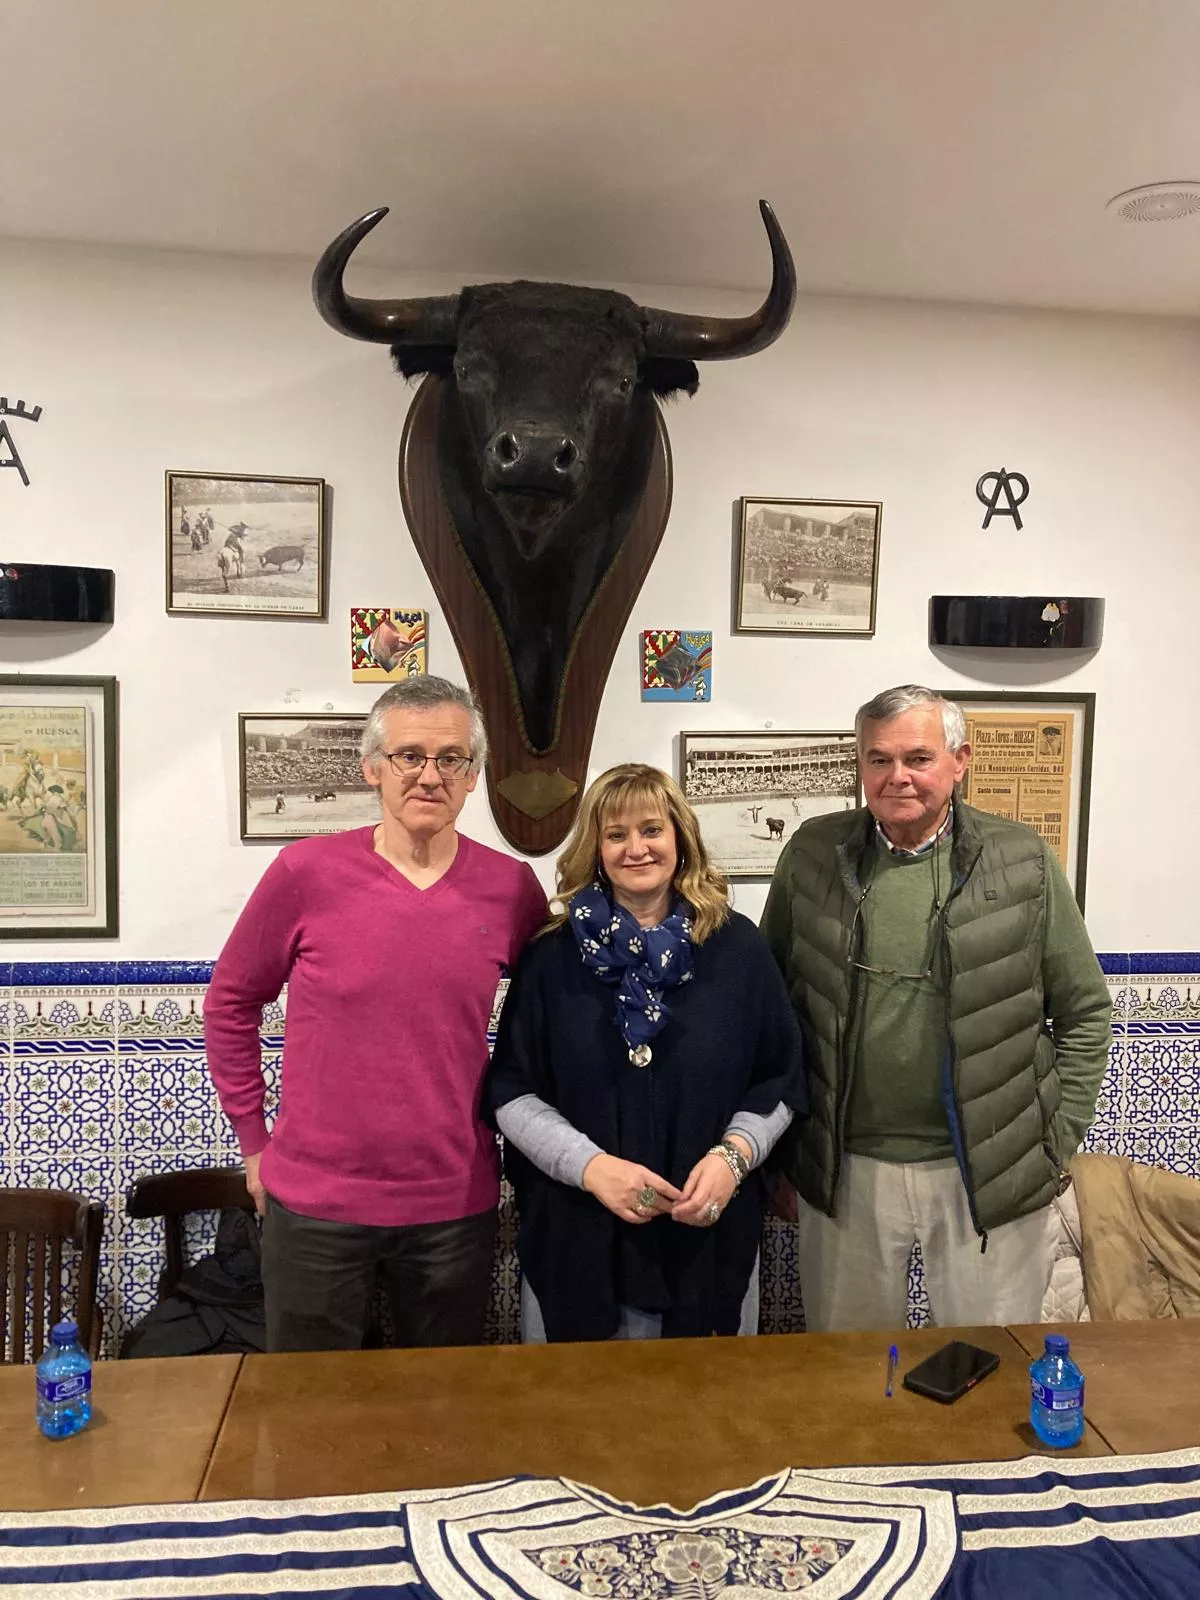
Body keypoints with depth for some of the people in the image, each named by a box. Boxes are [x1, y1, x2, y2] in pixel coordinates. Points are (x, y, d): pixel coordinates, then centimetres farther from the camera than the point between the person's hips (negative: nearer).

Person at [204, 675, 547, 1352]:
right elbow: (231, 1003, 3)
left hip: (456, 1206, 2)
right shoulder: (306, 872, -10)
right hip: (315, 1203, -1)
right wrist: (253, 1138, 4)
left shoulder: (512, 886, -5)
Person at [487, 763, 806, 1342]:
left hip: (710, 1236, 1)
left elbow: (779, 1082, 5)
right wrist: (592, 1165, -16)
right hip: (574, 1241, 0)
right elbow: (513, 1093, -3)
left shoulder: (738, 947, 1)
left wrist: (734, 1154, -12)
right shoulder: (553, 957, -1)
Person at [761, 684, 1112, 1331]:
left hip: (991, 1173, -1)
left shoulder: (1025, 864, -4)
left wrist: (1057, 1139, -1)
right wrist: (787, 1129, 3)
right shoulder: (812, 855, -1)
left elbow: (1085, 1012, 3)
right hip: (844, 1169, 1)